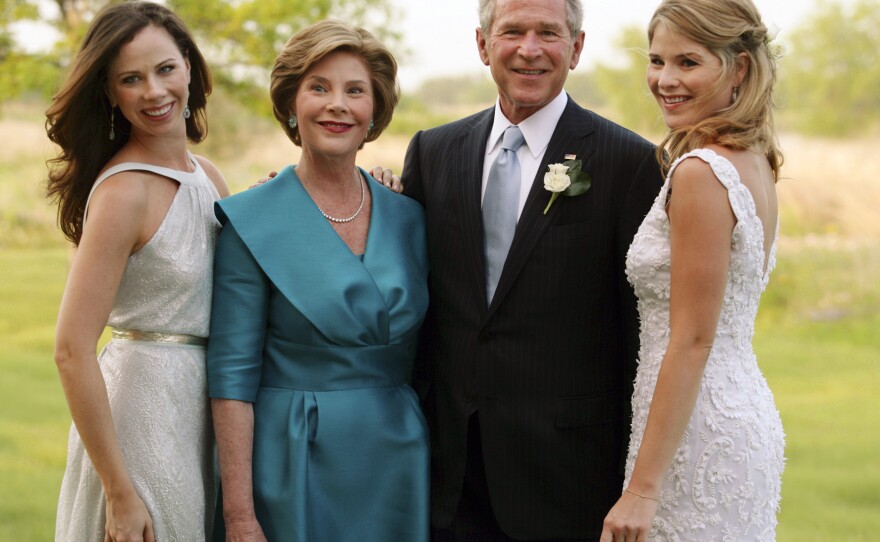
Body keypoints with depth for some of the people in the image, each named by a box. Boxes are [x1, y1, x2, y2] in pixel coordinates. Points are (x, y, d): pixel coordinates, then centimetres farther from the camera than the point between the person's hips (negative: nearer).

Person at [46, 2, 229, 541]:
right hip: (144, 402, -8)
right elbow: (72, 350, -20)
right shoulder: (125, 190, -18)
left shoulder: (205, 175, 6)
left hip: (197, 406, 8)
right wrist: (120, 492, -19)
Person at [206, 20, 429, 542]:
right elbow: (232, 378, -9)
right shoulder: (252, 222, -7)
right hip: (296, 471, -4)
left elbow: (421, 356, 12)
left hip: (398, 472, 4)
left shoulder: (409, 218, 5)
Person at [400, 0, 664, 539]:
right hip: (452, 468, 4)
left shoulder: (630, 162, -6)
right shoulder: (432, 152, 8)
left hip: (567, 471, -3)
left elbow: (642, 333, -5)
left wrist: (639, 477, -5)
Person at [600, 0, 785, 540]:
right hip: (747, 414, 10)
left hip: (699, 431, -10)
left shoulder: (700, 172, -18)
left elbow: (692, 342, -20)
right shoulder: (754, 162, 10)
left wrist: (642, 489, -19)